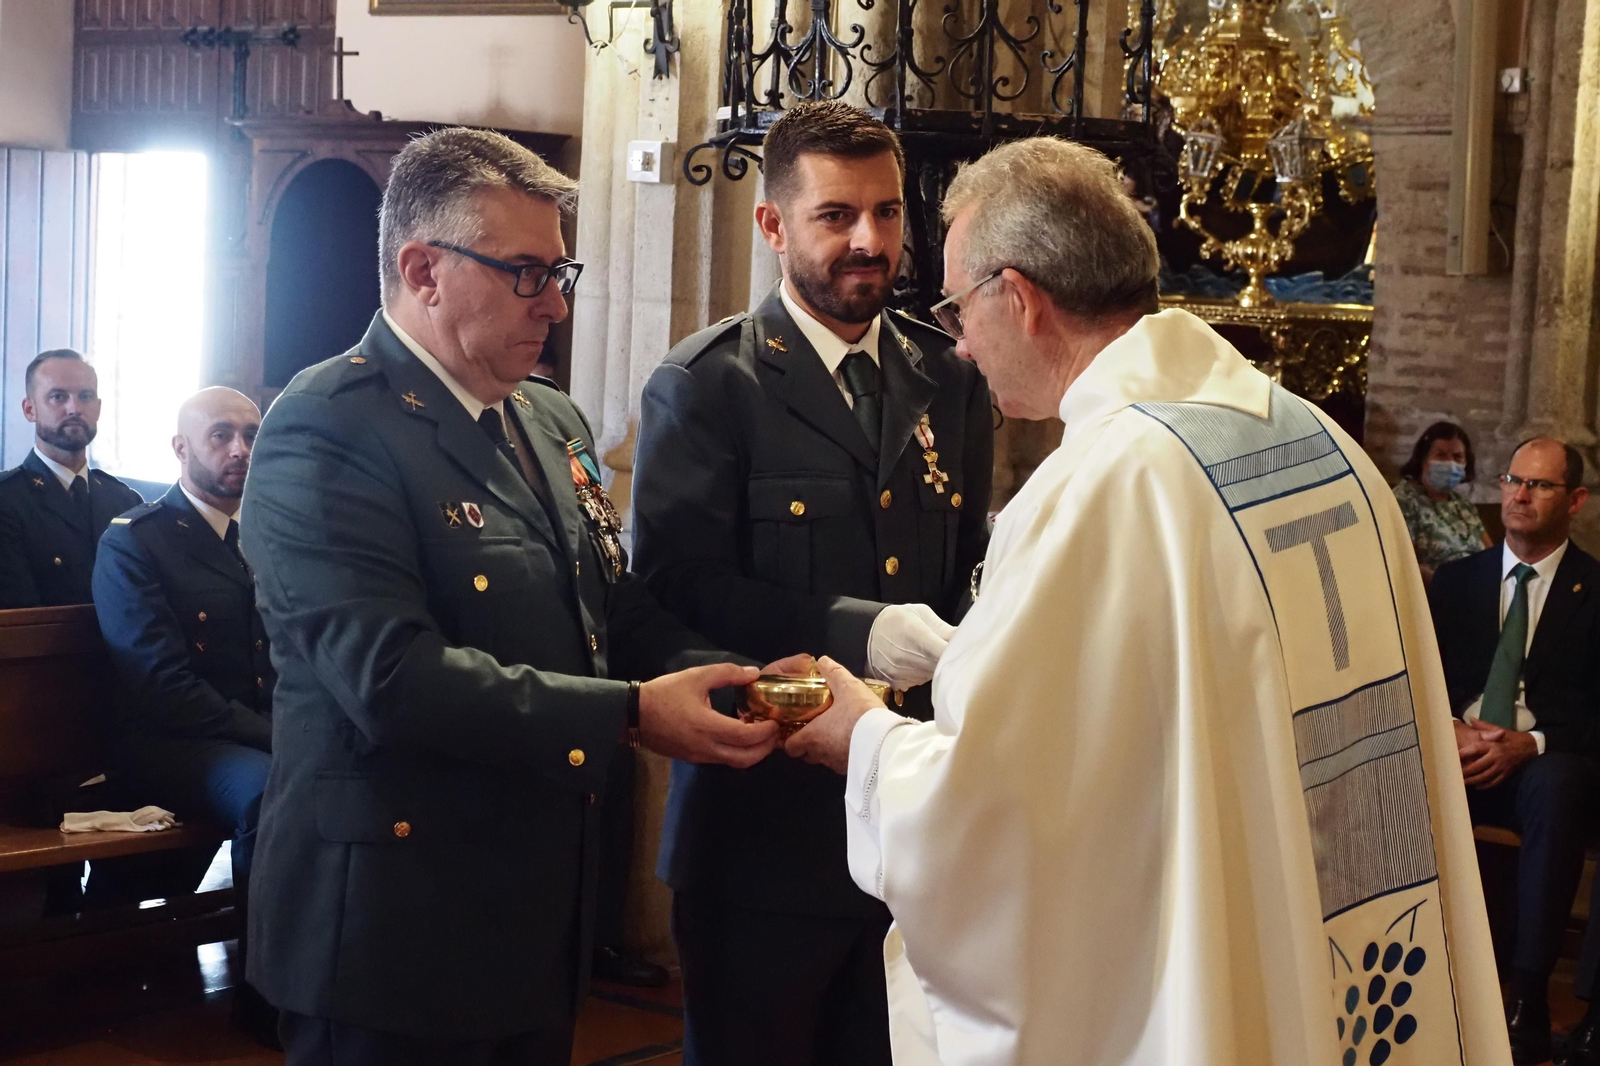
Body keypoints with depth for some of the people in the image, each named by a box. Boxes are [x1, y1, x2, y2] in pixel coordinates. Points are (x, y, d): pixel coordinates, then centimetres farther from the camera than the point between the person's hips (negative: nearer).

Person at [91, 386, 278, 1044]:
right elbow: (166, 685, -13)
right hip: (171, 744, -5)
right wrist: (274, 738, -20)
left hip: (272, 737, 6)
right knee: (270, 790, -37)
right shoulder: (132, 542, -3)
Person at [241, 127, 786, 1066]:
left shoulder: (553, 422, 13)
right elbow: (392, 674, -25)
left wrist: (729, 685, -7)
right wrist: (631, 713, -26)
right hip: (398, 931, -8)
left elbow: (622, 611, 13)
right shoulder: (329, 430, -15)